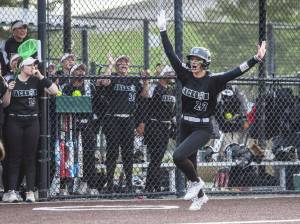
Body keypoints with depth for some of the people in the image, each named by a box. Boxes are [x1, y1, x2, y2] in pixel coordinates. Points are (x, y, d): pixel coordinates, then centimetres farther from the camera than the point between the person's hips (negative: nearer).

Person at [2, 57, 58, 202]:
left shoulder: (36, 82, 6)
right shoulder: (12, 82, 2)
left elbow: (54, 91, -4)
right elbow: (5, 104, 0)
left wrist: (41, 77, -8)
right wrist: (9, 91, -18)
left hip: (32, 122, 2)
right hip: (14, 121, -2)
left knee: (30, 157, 2)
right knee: (14, 157, -2)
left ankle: (30, 191, 3)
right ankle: (12, 191, -3)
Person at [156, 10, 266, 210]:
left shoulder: (213, 80, -13)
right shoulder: (186, 75, -2)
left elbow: (235, 72, -22)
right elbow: (171, 54, -1)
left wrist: (256, 59, -32)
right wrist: (163, 31, -4)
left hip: (203, 128, -6)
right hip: (186, 126, 6)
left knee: (179, 156, -23)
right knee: (189, 164, 14)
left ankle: (196, 182, 2)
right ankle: (199, 196, 37)